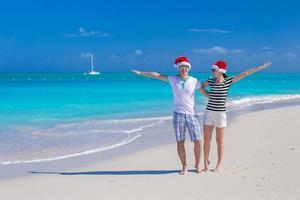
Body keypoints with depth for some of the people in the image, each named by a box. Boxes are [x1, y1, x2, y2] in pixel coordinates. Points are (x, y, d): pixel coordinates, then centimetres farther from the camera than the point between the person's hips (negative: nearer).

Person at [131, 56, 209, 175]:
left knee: (197, 141, -2)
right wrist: (140, 73, 10)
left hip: (191, 114, 0)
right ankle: (184, 167, 14)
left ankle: (197, 164, 18)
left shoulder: (194, 81, 2)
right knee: (180, 142, 1)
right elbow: (157, 75, 7)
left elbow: (205, 93, 9)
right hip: (178, 114, 0)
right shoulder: (173, 79, 3)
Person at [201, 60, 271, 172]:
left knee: (219, 140, 5)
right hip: (209, 113, 3)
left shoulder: (228, 81, -4)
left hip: (220, 113, -3)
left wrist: (260, 67, -9)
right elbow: (200, 86, 24)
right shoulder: (211, 81, 5)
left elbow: (245, 74, -8)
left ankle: (219, 164, 15)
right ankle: (206, 163, 15)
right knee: (206, 139, 4)